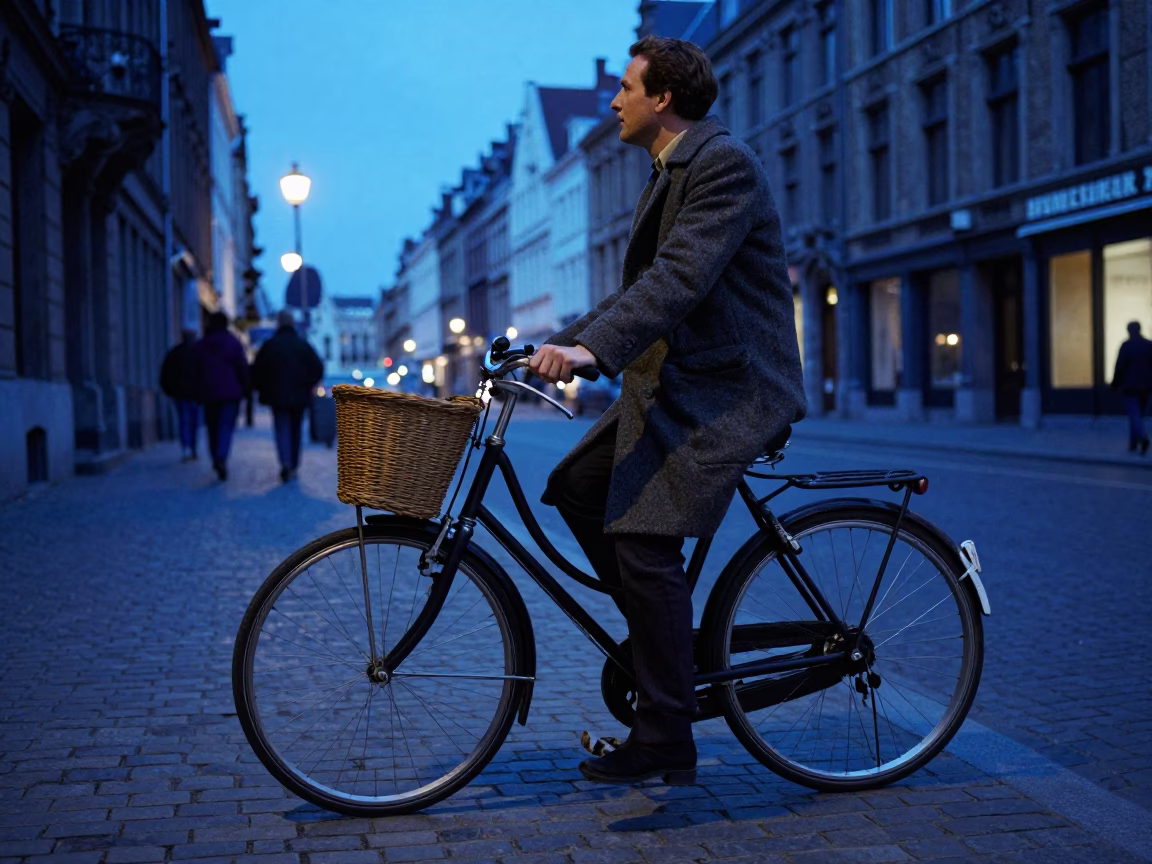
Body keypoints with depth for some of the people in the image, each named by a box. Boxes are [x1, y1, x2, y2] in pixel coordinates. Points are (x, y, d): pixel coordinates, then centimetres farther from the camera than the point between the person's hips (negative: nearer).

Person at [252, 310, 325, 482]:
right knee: (295, 431, 13)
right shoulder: (303, 345, 2)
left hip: (277, 396, -1)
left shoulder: (269, 345, -2)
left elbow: (257, 371, -3)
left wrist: (263, 389, 11)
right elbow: (318, 367, -4)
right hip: (299, 397, 1)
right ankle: (293, 467, 17)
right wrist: (308, 386, 8)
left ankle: (286, 462, -25)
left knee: (282, 429, -2)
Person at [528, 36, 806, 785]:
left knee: (646, 540, -16)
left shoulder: (724, 163, -13)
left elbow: (681, 277, -26)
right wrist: (562, 343, 16)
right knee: (576, 487, 3)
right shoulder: (671, 173, 19)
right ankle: (666, 632, 14)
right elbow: (642, 286, 22)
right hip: (672, 382, 10)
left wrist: (593, 350, -36)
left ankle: (665, 738, -5)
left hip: (725, 387, -10)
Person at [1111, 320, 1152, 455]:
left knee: (1134, 414, -8)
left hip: (1130, 387, -5)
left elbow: (1120, 367, -10)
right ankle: (1133, 444, 18)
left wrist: (1115, 384, -1)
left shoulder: (1126, 346, -8)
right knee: (1139, 414, 14)